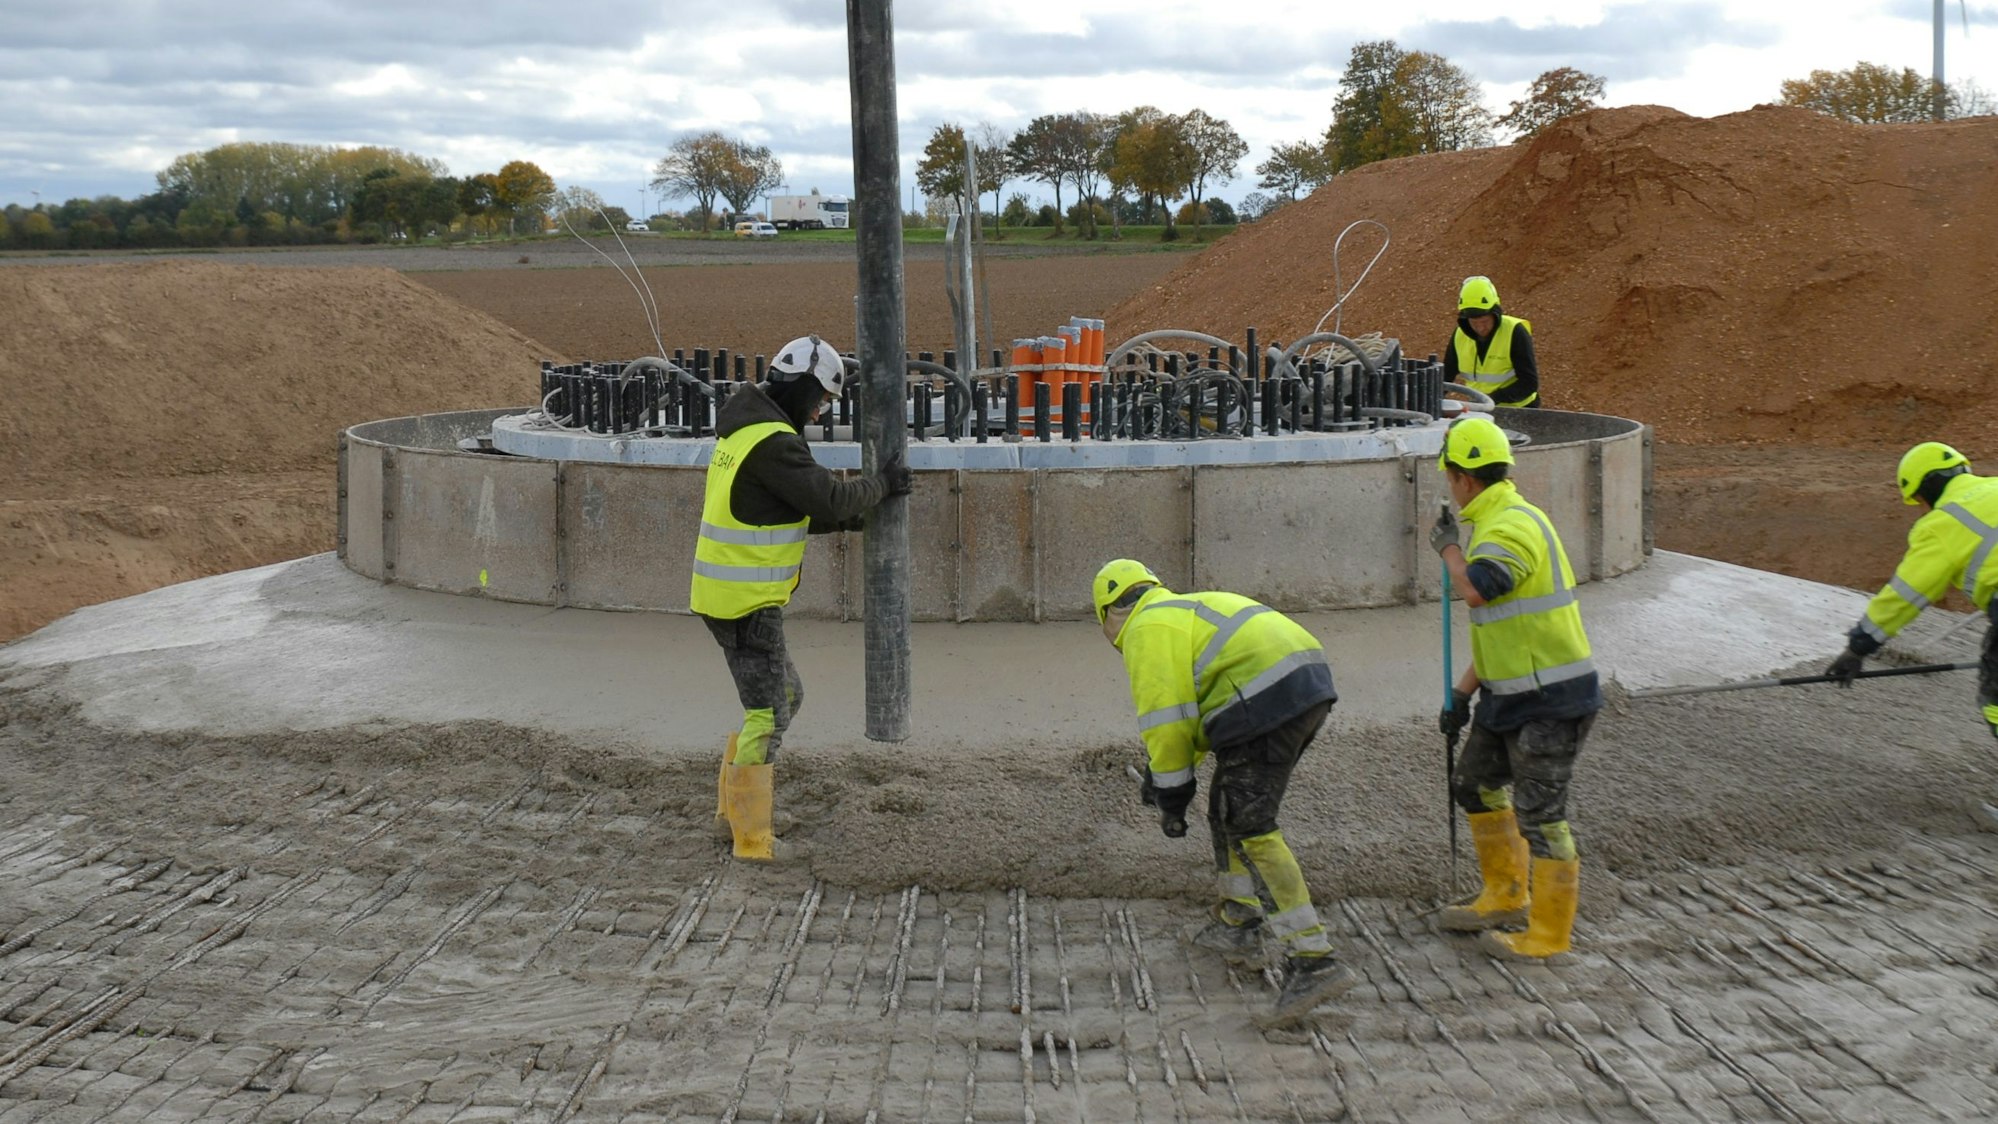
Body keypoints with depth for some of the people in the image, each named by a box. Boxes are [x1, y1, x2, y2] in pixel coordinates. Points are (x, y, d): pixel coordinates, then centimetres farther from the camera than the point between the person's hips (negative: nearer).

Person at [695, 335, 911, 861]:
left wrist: (841, 519, 12)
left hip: (725, 594, 10)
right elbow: (829, 498, -19)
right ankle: (751, 839, 0)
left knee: (784, 697, 21)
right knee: (768, 714, -5)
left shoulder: (745, 430, 15)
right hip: (746, 602, -10)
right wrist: (883, 483, -3)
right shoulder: (772, 442, -19)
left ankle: (732, 804, 28)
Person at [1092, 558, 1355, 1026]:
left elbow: (1165, 718, -7)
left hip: (1267, 701, -10)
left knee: (1250, 827, -10)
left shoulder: (1147, 630, 1)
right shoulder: (1189, 607, 31)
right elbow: (1198, 708, 37)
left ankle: (1314, 961, -17)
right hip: (1310, 685, 10)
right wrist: (1164, 773, 37)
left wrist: (1171, 796, 2)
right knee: (1229, 808, 23)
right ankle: (1238, 926, 30)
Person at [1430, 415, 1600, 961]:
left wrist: (1448, 546, -16)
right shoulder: (1498, 522, 13)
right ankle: (1506, 896, 34)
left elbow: (1477, 590, -37)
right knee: (1475, 781, 21)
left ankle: (1548, 935, 8)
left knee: (1539, 813, -3)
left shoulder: (1513, 525, -19)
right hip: (1512, 693, 11)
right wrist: (1462, 693, 20)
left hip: (1551, 699, -11)